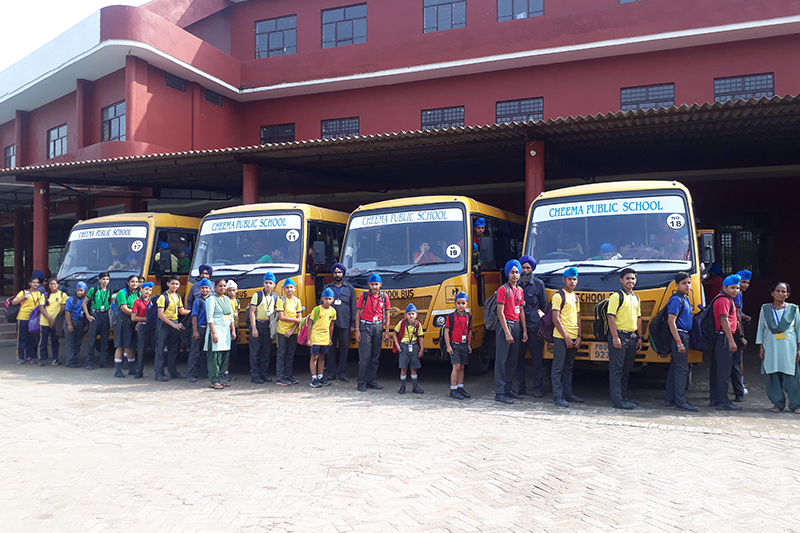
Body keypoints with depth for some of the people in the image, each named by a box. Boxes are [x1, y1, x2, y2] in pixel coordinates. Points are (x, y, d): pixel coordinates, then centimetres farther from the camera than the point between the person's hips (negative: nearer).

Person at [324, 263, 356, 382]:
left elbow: (353, 308, 10)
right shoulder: (327, 287, 11)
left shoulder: (349, 288, 11)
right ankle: (331, 372, 10)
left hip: (344, 323, 0)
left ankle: (341, 373, 8)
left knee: (344, 348, 1)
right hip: (329, 322, 0)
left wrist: (353, 324, 3)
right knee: (331, 348, 1)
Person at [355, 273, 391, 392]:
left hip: (378, 327, 3)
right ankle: (362, 383, 2)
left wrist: (386, 331, 6)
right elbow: (358, 313, 1)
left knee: (375, 356, 7)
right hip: (365, 326, -3)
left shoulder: (384, 297, 5)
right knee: (365, 356, -5)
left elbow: (386, 315, 10)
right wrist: (357, 330, -4)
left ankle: (371, 381, 16)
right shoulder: (363, 296, 0)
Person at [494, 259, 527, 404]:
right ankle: (499, 393, -2)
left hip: (517, 326, 8)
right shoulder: (503, 289, -8)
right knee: (501, 360, -5)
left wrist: (524, 330, 10)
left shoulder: (520, 290, 14)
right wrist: (507, 333, -17)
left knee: (513, 360, 12)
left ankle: (508, 389, 21)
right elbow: (500, 312, -12)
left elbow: (521, 311, 16)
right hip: (506, 325, -7)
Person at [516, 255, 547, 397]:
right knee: (519, 358, 5)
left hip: (534, 327, -1)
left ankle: (538, 388, 11)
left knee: (537, 359, 1)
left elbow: (544, 305, 12)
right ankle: (521, 387, 16)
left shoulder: (538, 284, 6)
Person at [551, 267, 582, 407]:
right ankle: (558, 397, 0)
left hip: (573, 338, 7)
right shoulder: (558, 296, -8)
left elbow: (577, 318, 17)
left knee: (569, 367, 14)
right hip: (561, 337, -7)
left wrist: (579, 336, 6)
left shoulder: (575, 297, 15)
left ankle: (568, 393, 22)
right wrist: (566, 337, -14)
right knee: (558, 368, -3)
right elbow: (556, 319, -12)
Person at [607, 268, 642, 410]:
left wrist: (639, 337, 16)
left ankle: (624, 397, 23)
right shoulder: (616, 296, -8)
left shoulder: (636, 298, 16)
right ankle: (617, 400, -3)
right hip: (619, 335, -8)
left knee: (626, 369, 14)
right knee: (616, 369, -5)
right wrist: (615, 338, -18)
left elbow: (638, 318, 21)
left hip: (632, 337, 8)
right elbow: (611, 317, -13)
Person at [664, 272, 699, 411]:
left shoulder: (685, 298, 16)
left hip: (684, 335, 10)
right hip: (680, 335, -10)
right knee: (682, 369, -9)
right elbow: (671, 321, -20)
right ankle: (680, 402, -7)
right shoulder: (676, 299, -14)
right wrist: (679, 342, -24)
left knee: (675, 367, 12)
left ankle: (669, 399, 18)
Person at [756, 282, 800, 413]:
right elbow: (761, 329, 10)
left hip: (789, 348, -1)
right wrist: (761, 347, 5)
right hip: (771, 348, 1)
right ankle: (778, 403, 11)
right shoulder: (765, 309, 8)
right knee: (773, 376, -1)